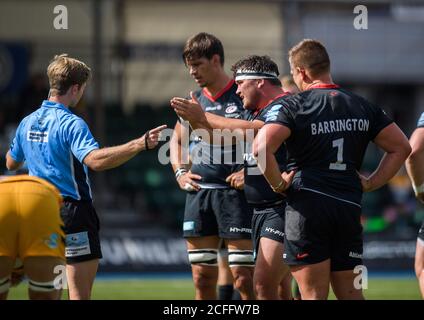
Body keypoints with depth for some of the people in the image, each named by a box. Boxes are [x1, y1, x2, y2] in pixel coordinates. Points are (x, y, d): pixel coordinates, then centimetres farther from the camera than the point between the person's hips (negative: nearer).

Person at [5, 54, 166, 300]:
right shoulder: (71, 124, -16)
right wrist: (140, 144, -37)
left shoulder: (28, 122, 8)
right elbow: (95, 160, -33)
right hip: (73, 211, -8)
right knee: (80, 294, -6)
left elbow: (11, 163, 24)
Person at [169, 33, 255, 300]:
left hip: (234, 193, -6)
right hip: (198, 193, 6)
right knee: (202, 278, 7)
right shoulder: (194, 101, 14)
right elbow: (177, 140, 31)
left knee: (244, 278, -9)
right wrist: (180, 173, 15)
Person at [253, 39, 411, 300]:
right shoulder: (363, 107, 11)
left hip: (307, 207, -4)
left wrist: (278, 183, -5)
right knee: (350, 293, 11)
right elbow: (402, 147, 14)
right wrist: (372, 183, 15)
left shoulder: (294, 106, -4)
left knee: (314, 293, -3)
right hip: (350, 207, 4)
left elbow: (261, 147, -18)